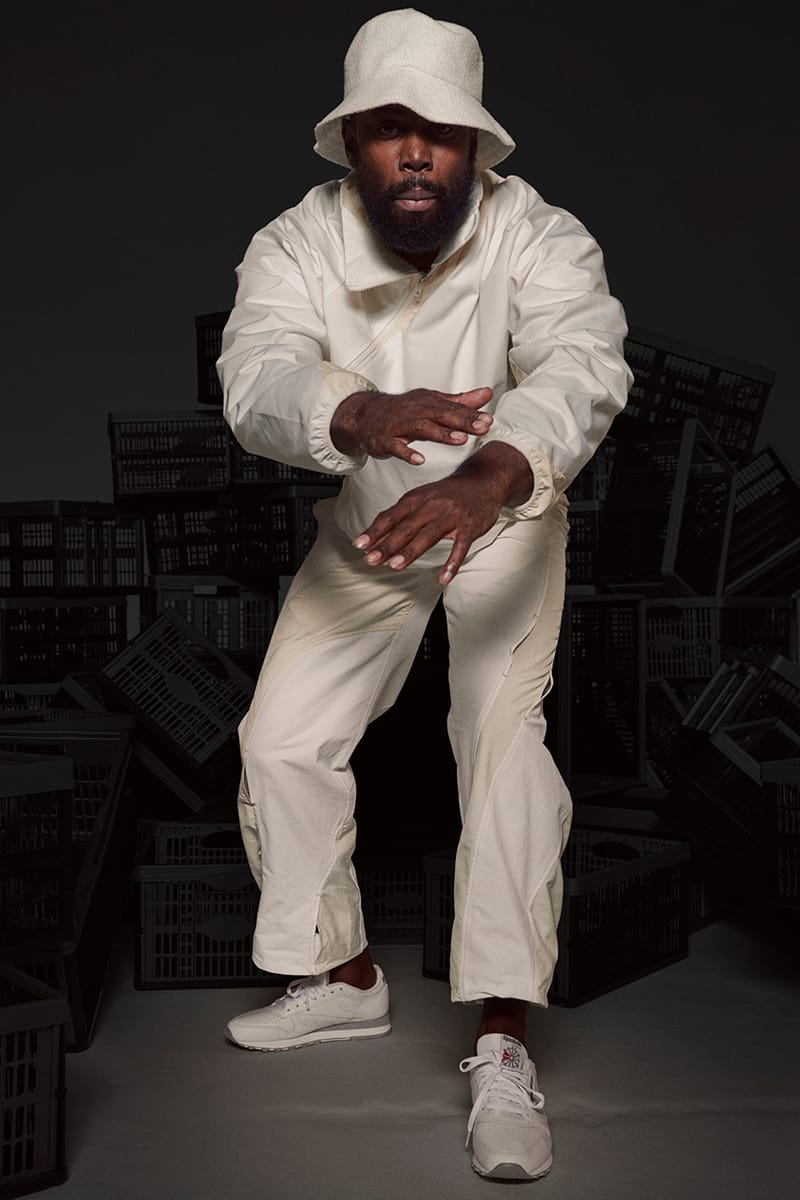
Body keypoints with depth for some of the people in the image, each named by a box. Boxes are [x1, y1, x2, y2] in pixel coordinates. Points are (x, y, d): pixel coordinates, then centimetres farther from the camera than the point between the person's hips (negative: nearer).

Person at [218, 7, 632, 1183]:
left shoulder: (540, 240, -24)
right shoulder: (295, 246, -17)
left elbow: (583, 367, -43)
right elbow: (256, 377, -36)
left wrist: (485, 480, -64)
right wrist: (359, 416, -59)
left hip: (505, 519, -3)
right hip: (362, 526, 3)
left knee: (508, 744, -21)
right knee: (280, 742, -2)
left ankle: (504, 1049, -15)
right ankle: (346, 978, 19)